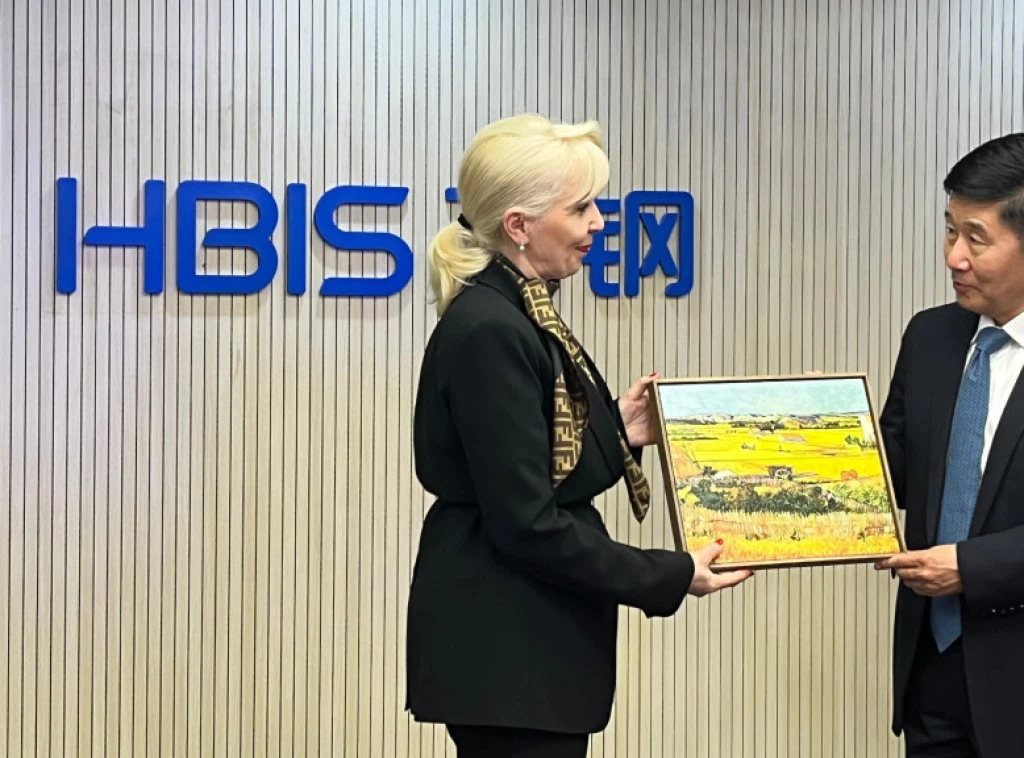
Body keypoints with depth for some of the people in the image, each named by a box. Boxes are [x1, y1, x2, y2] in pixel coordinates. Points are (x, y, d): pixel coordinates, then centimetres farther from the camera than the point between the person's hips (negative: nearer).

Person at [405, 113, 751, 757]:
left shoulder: (520, 315, 10)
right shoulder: (489, 332, -19)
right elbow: (526, 523, -21)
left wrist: (618, 432, 5)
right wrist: (671, 577, -15)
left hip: (529, 644, 10)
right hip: (503, 653, -10)